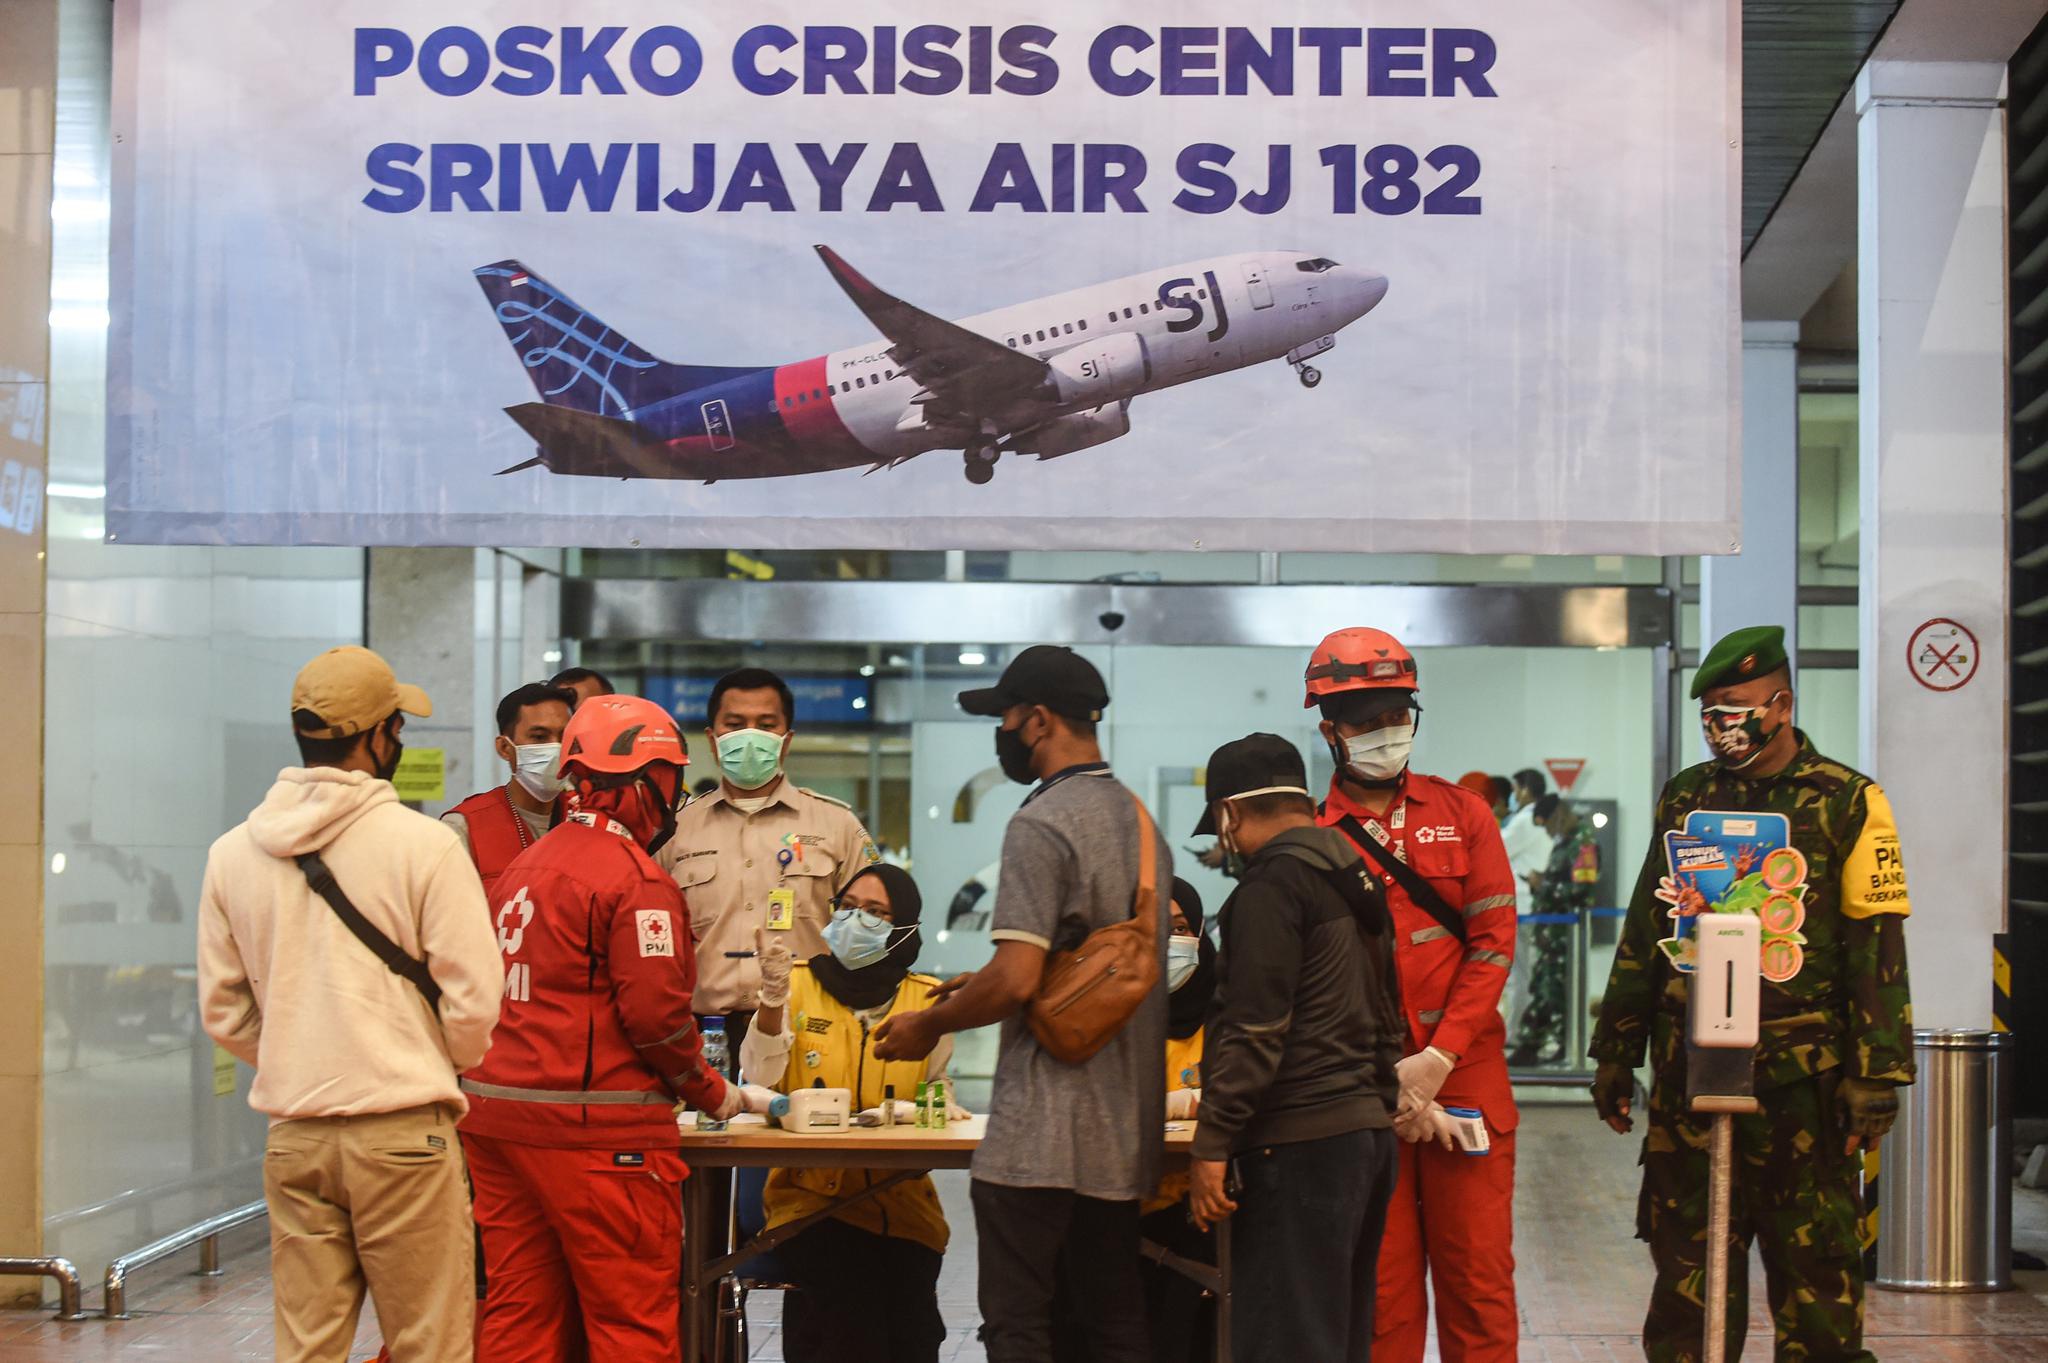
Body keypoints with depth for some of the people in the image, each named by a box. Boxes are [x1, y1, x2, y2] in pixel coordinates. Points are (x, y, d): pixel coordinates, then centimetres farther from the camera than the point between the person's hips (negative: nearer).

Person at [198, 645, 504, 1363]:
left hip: (292, 1136, 5)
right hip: (403, 1131, -5)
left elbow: (224, 1011, 10)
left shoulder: (232, 853, 5)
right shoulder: (423, 844, -9)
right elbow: (473, 997, -9)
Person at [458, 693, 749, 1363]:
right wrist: (713, 1093, 0)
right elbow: (655, 1011, -16)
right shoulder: (635, 878, -12)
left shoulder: (526, 864, 14)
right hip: (595, 1130, -8)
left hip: (496, 1115, 8)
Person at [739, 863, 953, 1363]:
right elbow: (760, 1084, -6)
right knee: (844, 1291, -28)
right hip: (810, 1195, -1)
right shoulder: (799, 983, 6)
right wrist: (773, 999, -19)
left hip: (900, 1197, 1)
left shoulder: (927, 1000, 8)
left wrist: (900, 1112, -9)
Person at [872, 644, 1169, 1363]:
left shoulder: (1041, 824, -13)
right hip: (1128, 1127, 9)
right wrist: (979, 988, 25)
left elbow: (1017, 980, -19)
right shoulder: (1144, 821, 14)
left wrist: (929, 1024, -3)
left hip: (1042, 1134, -9)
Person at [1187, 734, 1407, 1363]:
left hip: (1301, 1144, -9)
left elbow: (1254, 1027, -16)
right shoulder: (1355, 875, 17)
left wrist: (1211, 1144, -14)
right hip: (1370, 1127, 9)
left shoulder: (1273, 881, -10)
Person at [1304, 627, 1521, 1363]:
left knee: (1478, 1279, 2)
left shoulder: (1461, 813, 6)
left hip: (1465, 1074, 1)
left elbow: (1493, 941, 0)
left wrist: (1438, 1058, -9)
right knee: (1382, 1287, 5)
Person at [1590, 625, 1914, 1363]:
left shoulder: (1847, 802, 0)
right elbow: (1645, 930, 17)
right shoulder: (1686, 797, 12)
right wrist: (1615, 1051, 15)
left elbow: (1877, 945, -3)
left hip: (1802, 1078, -3)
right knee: (1687, 1267, 5)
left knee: (1815, 1266, 0)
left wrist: (1878, 1075, -8)